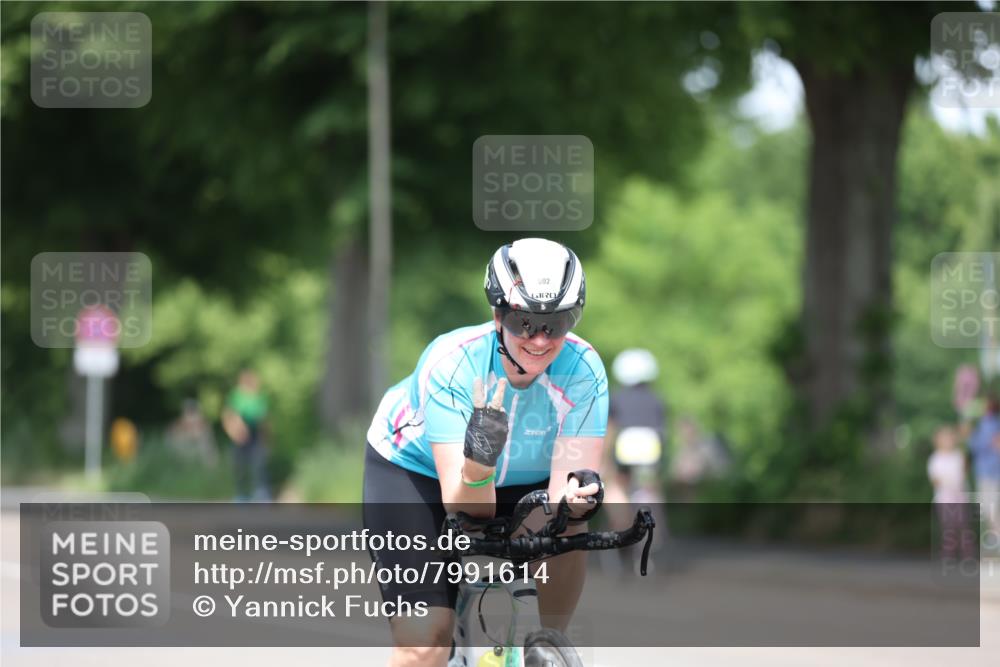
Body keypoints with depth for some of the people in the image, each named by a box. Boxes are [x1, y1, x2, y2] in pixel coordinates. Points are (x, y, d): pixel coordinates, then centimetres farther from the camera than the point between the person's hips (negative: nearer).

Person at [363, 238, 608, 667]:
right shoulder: (451, 363, -35)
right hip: (413, 469, -3)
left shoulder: (582, 369, -28)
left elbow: (565, 482, -32)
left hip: (519, 477, 3)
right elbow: (463, 511, -39)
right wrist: (478, 459, -59)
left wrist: (577, 494, -55)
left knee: (566, 527, -31)